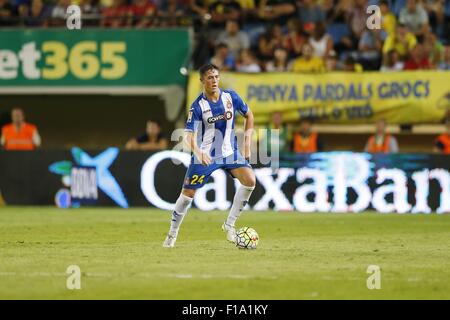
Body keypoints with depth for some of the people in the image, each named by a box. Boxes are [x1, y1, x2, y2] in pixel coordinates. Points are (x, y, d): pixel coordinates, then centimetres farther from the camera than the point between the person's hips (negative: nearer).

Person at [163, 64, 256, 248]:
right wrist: (198, 152, -40)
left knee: (250, 180, -17)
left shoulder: (231, 97, -6)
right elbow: (189, 135, -21)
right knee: (188, 192, -5)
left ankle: (229, 224, -4)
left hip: (229, 151, 3)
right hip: (204, 155, -3)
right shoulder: (198, 106, -15)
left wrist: (247, 141, 4)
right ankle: (172, 233, 14)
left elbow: (248, 115, 11)